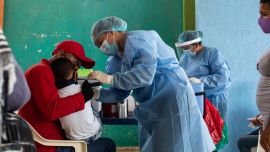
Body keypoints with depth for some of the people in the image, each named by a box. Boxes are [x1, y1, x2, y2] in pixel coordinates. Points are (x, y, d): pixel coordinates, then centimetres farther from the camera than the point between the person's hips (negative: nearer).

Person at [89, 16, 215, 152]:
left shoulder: (136, 40, -13)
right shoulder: (118, 58, 14)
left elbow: (146, 73, -27)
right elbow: (120, 92, 12)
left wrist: (109, 79, -24)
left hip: (173, 100, -9)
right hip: (154, 108, 9)